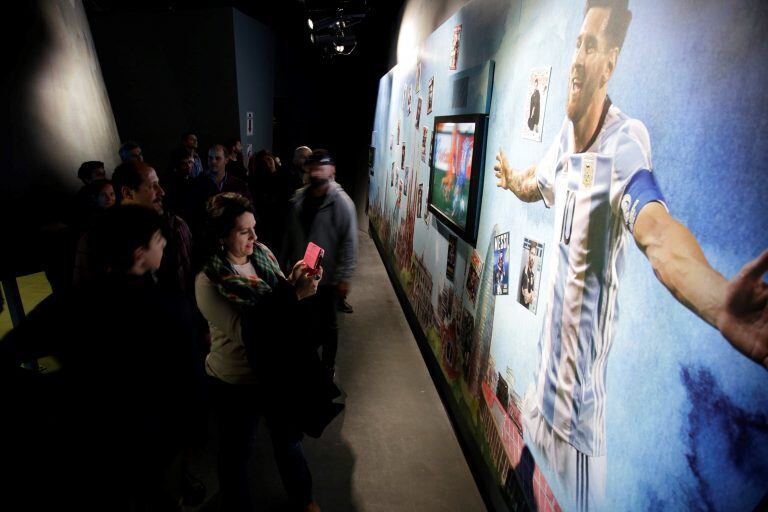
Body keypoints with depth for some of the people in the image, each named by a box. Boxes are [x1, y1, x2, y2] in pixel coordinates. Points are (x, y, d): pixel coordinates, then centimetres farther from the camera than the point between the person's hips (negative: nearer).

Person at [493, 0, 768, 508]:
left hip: (587, 367, -6)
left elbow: (656, 230, -40)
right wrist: (510, 178, 44)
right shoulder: (564, 136, 2)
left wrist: (721, 303, -59)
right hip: (550, 341, 7)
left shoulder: (626, 141, -21)